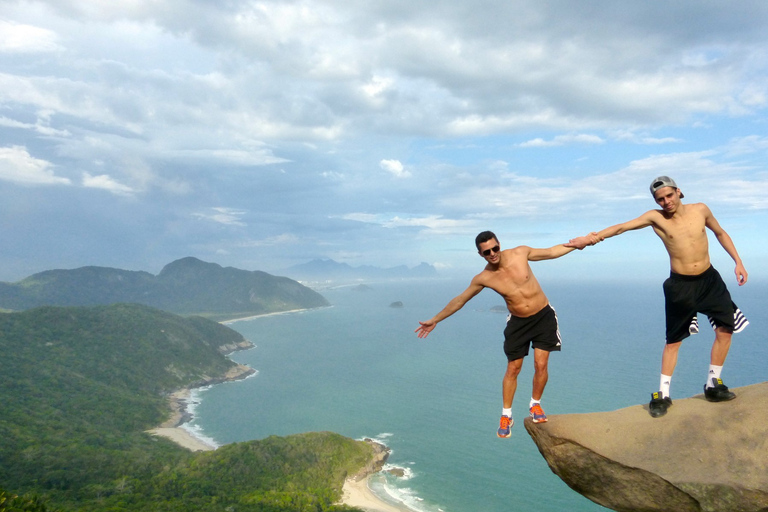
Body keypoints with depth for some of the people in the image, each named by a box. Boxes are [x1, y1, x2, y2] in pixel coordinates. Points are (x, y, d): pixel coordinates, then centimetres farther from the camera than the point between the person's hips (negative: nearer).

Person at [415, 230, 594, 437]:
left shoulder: (521, 253, -13)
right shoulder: (483, 278, -14)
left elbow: (551, 252, 3)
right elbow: (459, 300, -4)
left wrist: (577, 242, -1)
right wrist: (435, 320, -1)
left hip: (544, 316, 0)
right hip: (518, 322, 0)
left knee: (540, 365, -3)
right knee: (512, 369, 4)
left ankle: (535, 405, 21)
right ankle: (506, 415, 18)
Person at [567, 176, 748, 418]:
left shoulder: (700, 209, -2)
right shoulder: (656, 218, -9)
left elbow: (720, 233, 14)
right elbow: (622, 227, -21)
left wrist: (738, 261, 10)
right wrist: (593, 237, -34)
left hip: (709, 280, 3)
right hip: (680, 285, -3)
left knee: (725, 329, 3)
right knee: (673, 341, 4)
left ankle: (713, 384, 20)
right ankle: (663, 394, 12)